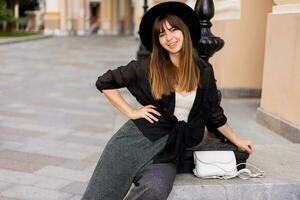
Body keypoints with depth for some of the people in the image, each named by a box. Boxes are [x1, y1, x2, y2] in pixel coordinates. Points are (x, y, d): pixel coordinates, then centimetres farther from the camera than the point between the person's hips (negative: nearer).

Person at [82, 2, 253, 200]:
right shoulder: (148, 67, -1)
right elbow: (104, 82, 7)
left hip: (170, 151, 1)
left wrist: (237, 140, 26)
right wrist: (131, 112, 1)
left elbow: (214, 113, 20)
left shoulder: (203, 71, 6)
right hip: (138, 137, -1)